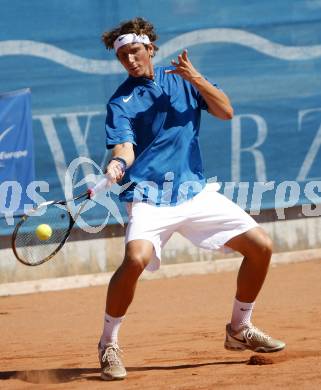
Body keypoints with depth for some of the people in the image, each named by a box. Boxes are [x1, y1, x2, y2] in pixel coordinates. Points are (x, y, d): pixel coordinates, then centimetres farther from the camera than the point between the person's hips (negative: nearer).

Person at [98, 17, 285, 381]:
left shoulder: (182, 79, 9)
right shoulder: (121, 101, -1)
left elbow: (225, 111, 0)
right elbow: (124, 146, -14)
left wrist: (196, 79, -13)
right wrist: (118, 164, -36)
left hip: (196, 191, 4)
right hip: (150, 196, -4)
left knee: (260, 246, -1)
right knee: (135, 258, -30)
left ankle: (240, 330, 19)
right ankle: (108, 345, -12)